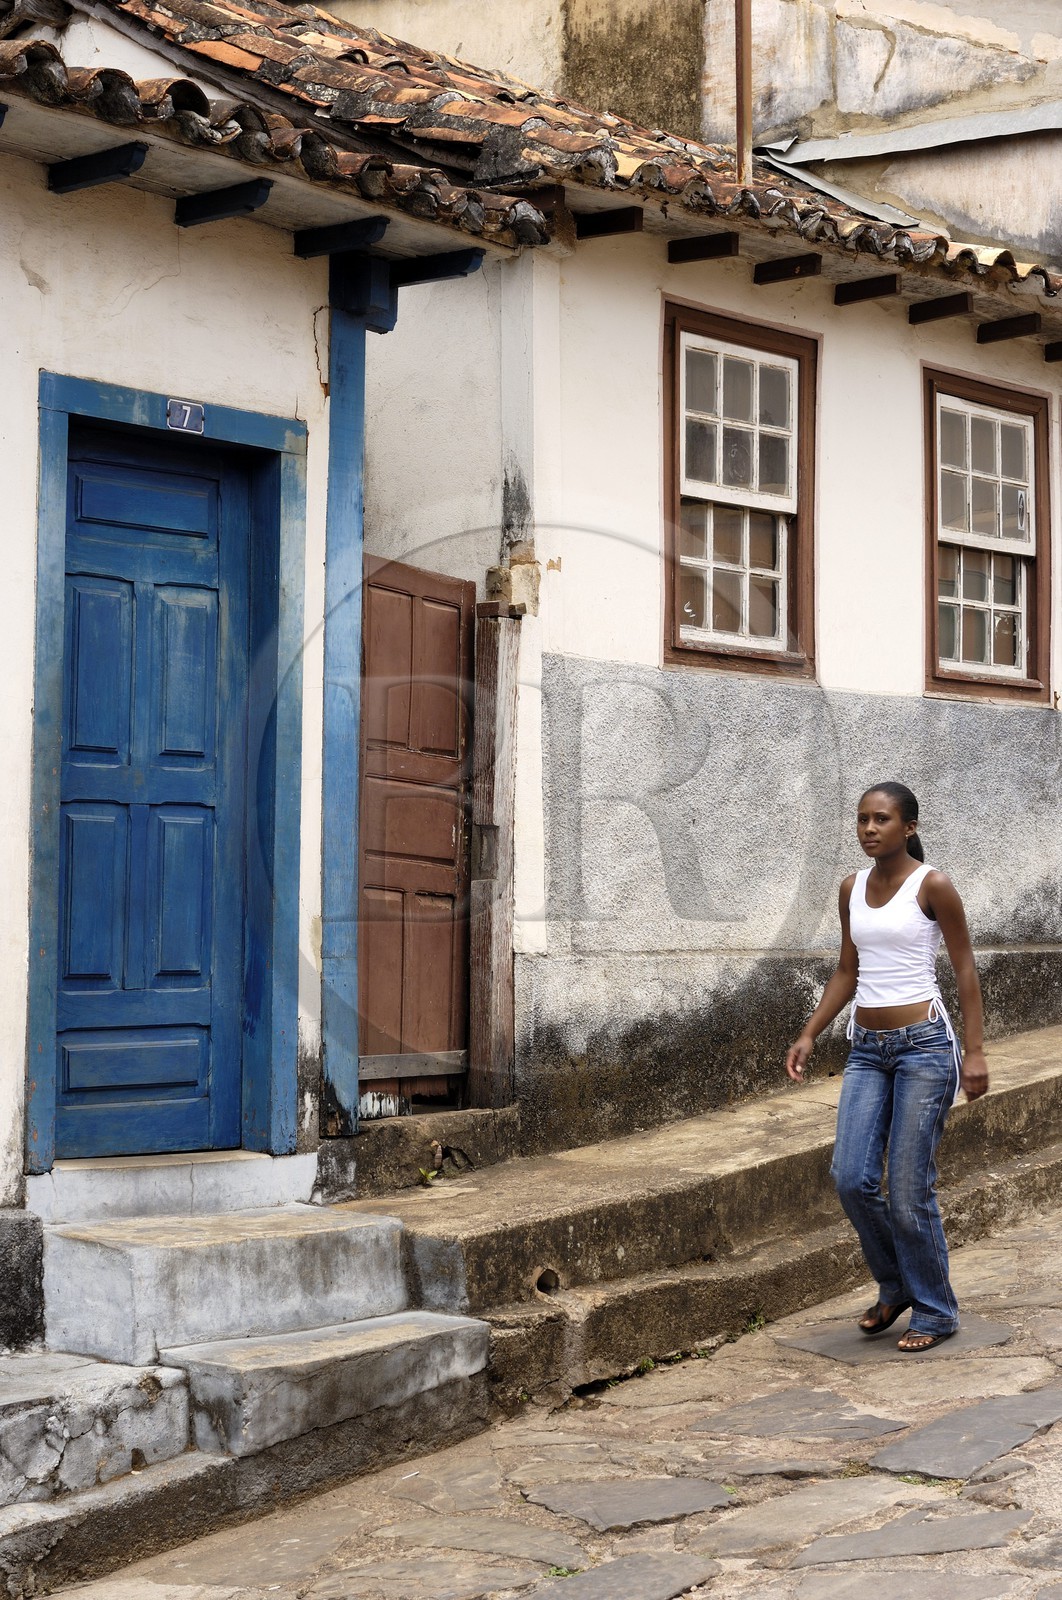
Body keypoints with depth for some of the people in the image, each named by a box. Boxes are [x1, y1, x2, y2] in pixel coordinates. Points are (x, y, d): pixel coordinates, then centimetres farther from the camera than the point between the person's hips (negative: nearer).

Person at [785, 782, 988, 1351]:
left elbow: (965, 970, -4)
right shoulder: (852, 888, 10)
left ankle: (934, 1310, 14)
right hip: (867, 1048, 5)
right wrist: (808, 1036, 11)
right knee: (851, 1178, -3)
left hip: (923, 1045, -5)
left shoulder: (932, 886, -7)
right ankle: (895, 1286, 22)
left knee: (909, 1189, -5)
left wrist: (975, 1051, -9)